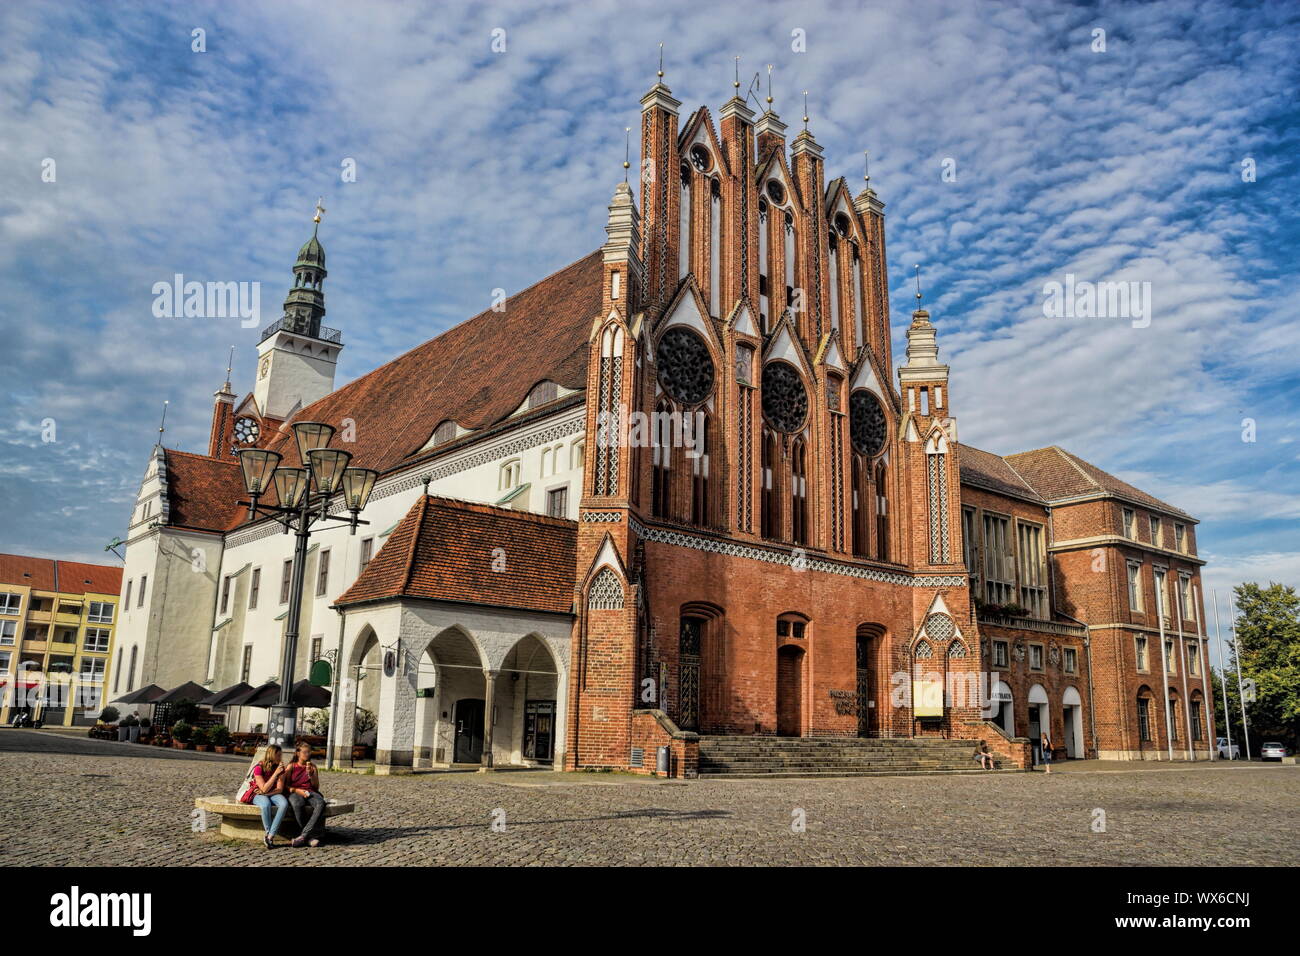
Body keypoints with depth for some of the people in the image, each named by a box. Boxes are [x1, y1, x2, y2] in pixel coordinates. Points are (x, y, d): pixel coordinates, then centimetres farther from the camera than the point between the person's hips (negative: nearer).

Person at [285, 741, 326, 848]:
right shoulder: (291, 766, 13)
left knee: (320, 803, -34)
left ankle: (304, 835, -37)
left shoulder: (313, 766, 19)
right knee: (298, 805, -40)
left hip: (310, 792, 2)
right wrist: (298, 791, -11)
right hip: (295, 793, -2)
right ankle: (311, 836, -30)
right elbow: (286, 785, 7)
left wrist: (310, 774, -3)